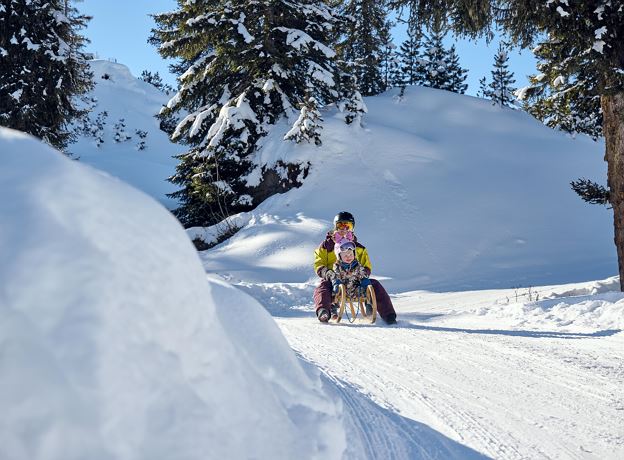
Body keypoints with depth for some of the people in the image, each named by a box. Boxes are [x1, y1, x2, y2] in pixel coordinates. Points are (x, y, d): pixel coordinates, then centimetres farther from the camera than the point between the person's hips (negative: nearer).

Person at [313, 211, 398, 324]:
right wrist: (327, 272, -19)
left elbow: (367, 266, 17)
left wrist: (364, 272, -9)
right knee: (322, 288, -35)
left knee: (375, 285, -20)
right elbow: (318, 265, 4)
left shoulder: (359, 248, 20)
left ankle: (388, 315, -21)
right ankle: (323, 313, -60)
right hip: (334, 281, -2)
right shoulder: (326, 245, 13)